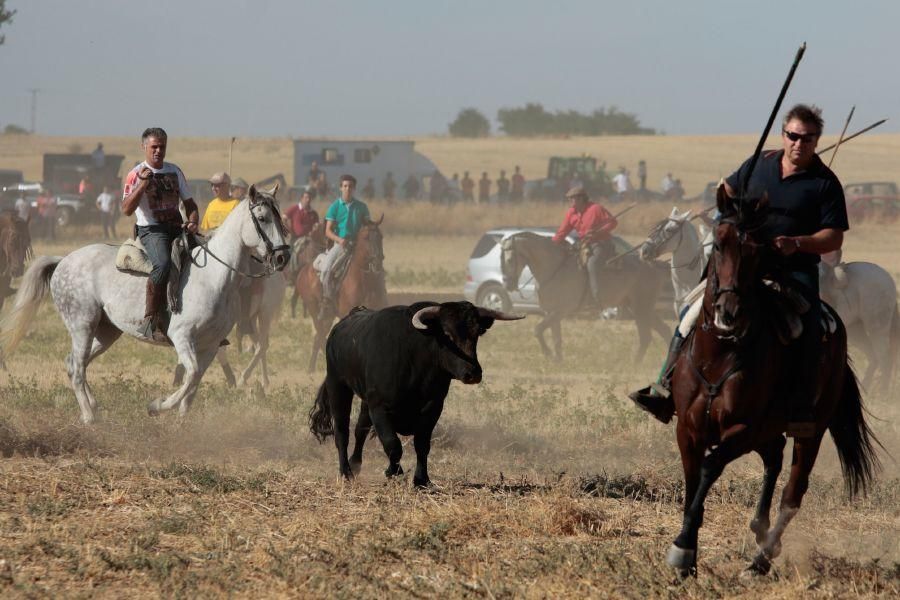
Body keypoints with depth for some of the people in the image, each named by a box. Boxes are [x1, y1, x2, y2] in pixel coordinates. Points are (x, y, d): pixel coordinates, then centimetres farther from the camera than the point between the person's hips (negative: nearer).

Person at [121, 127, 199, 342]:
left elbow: (189, 203, 23)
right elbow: (126, 209, -11)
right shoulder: (136, 175, -1)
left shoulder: (175, 171, 16)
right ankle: (150, 320, -32)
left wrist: (193, 222, 2)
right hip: (151, 230, -6)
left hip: (177, 229, 6)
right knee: (163, 263, -36)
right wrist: (143, 185, -20)